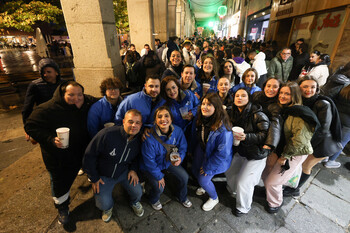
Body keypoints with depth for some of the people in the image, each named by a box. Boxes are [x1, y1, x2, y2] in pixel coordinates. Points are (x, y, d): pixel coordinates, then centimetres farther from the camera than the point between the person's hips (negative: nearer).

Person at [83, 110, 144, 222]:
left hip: (124, 172, 3)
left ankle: (135, 202, 31)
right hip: (103, 175, -2)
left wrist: (133, 169, -7)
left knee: (138, 192, -9)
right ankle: (108, 207, 31)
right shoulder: (107, 134, -31)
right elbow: (89, 156, -19)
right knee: (103, 204, -11)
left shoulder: (139, 140, -13)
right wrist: (94, 178, -10)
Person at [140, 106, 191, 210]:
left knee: (184, 176, 1)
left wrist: (180, 158, -26)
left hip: (169, 161, 5)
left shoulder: (177, 131, -21)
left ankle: (182, 197, 36)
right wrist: (159, 176, -13)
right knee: (159, 187, -14)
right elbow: (149, 161, -22)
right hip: (151, 167, -4)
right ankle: (154, 200, 27)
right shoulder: (149, 138, -34)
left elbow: (183, 147, -5)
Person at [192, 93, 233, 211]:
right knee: (195, 171, 17)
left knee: (203, 179, -1)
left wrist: (208, 167, -17)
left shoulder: (223, 128, -33)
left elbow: (222, 152, -26)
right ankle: (205, 186, 51)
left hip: (216, 158, -6)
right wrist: (192, 150, 12)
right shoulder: (201, 118, -13)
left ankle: (214, 198, 33)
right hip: (202, 151, 6)